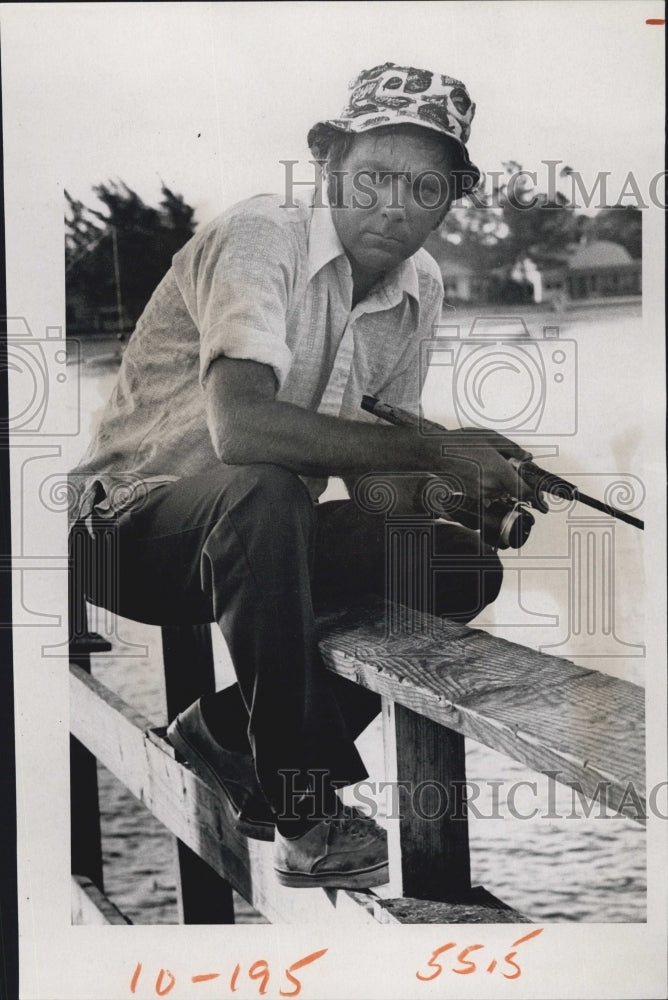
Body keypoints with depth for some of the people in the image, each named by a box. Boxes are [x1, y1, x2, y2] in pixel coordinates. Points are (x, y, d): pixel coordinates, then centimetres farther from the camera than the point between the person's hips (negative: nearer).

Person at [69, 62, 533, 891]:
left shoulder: (420, 288, 3)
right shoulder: (260, 237, -20)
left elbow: (380, 483, 4)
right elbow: (241, 426, -38)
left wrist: (479, 493, -16)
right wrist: (434, 450, -33)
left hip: (258, 531, 7)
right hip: (133, 521, -7)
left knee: (465, 564, -5)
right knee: (263, 496, -38)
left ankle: (226, 731, 3)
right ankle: (309, 818, -24)